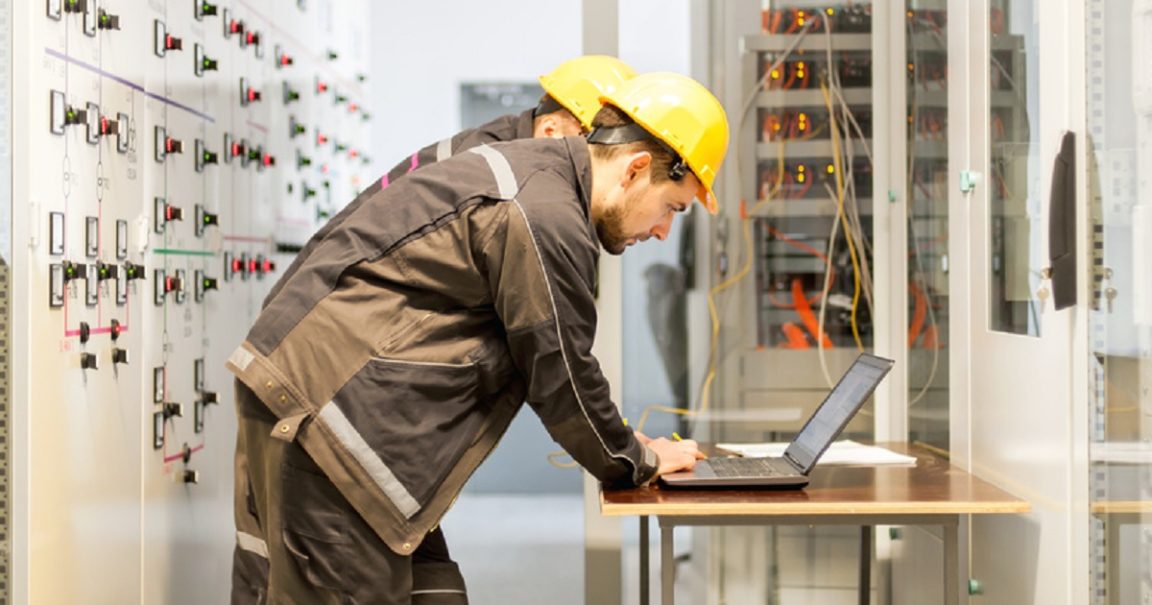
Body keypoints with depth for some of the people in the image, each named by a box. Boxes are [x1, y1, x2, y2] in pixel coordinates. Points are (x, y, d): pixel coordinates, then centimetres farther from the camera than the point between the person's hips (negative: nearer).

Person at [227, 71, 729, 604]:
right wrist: (637, 461, 7)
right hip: (322, 409, -11)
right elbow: (560, 375, -9)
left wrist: (616, 440, 21)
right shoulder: (545, 218, -17)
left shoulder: (529, 169, 16)